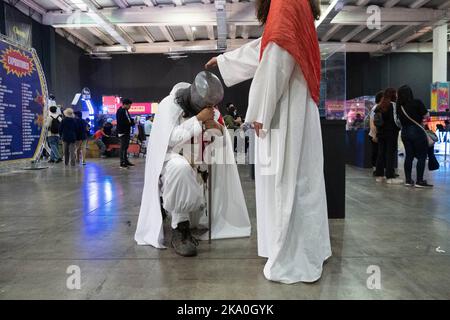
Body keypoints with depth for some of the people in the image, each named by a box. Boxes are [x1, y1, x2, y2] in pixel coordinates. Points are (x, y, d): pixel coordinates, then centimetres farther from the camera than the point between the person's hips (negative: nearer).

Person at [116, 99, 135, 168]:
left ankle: (126, 161, 23)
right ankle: (122, 163, -3)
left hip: (127, 132, 10)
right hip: (122, 132, -10)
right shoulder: (120, 111, -15)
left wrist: (132, 120, 2)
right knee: (123, 147, -7)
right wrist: (130, 122, -20)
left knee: (126, 147, 15)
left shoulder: (126, 111, 14)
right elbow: (121, 122, -22)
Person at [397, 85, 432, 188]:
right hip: (417, 131, -5)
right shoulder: (417, 103, -11)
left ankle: (408, 180, 15)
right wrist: (419, 118, 12)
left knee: (409, 156, 12)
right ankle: (419, 181, 1)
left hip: (405, 132, 5)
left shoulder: (399, 106, 0)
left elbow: (399, 120, 3)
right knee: (422, 156, 2)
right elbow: (426, 115, -7)